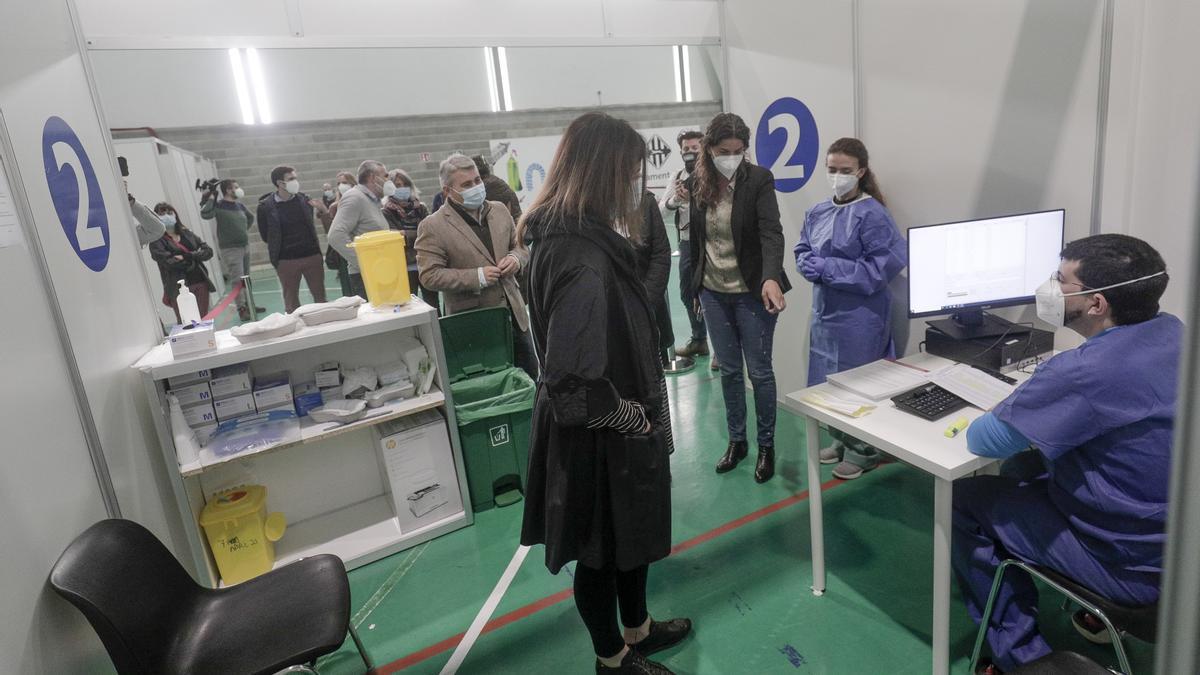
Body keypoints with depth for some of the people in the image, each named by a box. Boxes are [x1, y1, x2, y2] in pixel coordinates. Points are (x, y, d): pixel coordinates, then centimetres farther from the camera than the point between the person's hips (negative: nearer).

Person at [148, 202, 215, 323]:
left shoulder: (187, 233, 14)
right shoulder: (157, 241, 0)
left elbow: (208, 251, 4)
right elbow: (169, 262, -14)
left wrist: (186, 257, -9)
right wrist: (194, 258, -4)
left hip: (200, 283, 4)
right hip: (179, 289, -4)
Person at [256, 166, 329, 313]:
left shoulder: (304, 199, 2)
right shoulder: (265, 206, -6)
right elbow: (265, 236, 1)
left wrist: (322, 209, -11)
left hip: (312, 255, 2)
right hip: (286, 260, -2)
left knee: (320, 296, 8)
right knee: (291, 301, 7)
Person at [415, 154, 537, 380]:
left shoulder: (499, 210, 7)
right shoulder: (432, 227, -11)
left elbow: (520, 245, 17)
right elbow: (429, 276, -14)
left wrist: (515, 258, -7)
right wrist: (477, 277, -21)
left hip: (514, 312, 5)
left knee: (531, 375, 16)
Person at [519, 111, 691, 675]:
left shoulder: (568, 235, 2)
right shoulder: (582, 259, -29)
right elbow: (575, 383, -34)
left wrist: (638, 414, 12)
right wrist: (634, 415, -16)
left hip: (611, 427, 9)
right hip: (601, 437, -9)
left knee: (633, 531, 26)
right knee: (602, 548, 14)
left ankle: (636, 629, 51)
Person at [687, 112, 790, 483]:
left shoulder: (759, 179, -11)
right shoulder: (698, 183, 2)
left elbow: (771, 231, -23)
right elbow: (696, 237, 8)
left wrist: (771, 278, -40)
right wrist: (696, 287, 12)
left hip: (751, 292, -4)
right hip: (713, 293, 4)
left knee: (760, 370, 5)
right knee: (729, 369, 13)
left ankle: (766, 445, 23)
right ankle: (736, 440, 29)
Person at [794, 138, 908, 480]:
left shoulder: (872, 214, -14)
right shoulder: (817, 213, 6)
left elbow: (883, 266, -19)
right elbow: (802, 253, 11)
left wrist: (828, 268, -19)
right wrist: (815, 267, -12)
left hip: (859, 316, -7)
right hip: (824, 311, 7)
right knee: (826, 383, 16)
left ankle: (864, 451, 26)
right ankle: (841, 441, 36)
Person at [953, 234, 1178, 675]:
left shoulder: (1086, 371, -31)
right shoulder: (1172, 331, -3)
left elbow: (981, 441, -22)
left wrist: (999, 416, 0)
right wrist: (1033, 407, 0)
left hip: (1132, 568, -8)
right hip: (1177, 543, 8)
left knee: (962, 502, 2)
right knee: (1021, 469, 21)